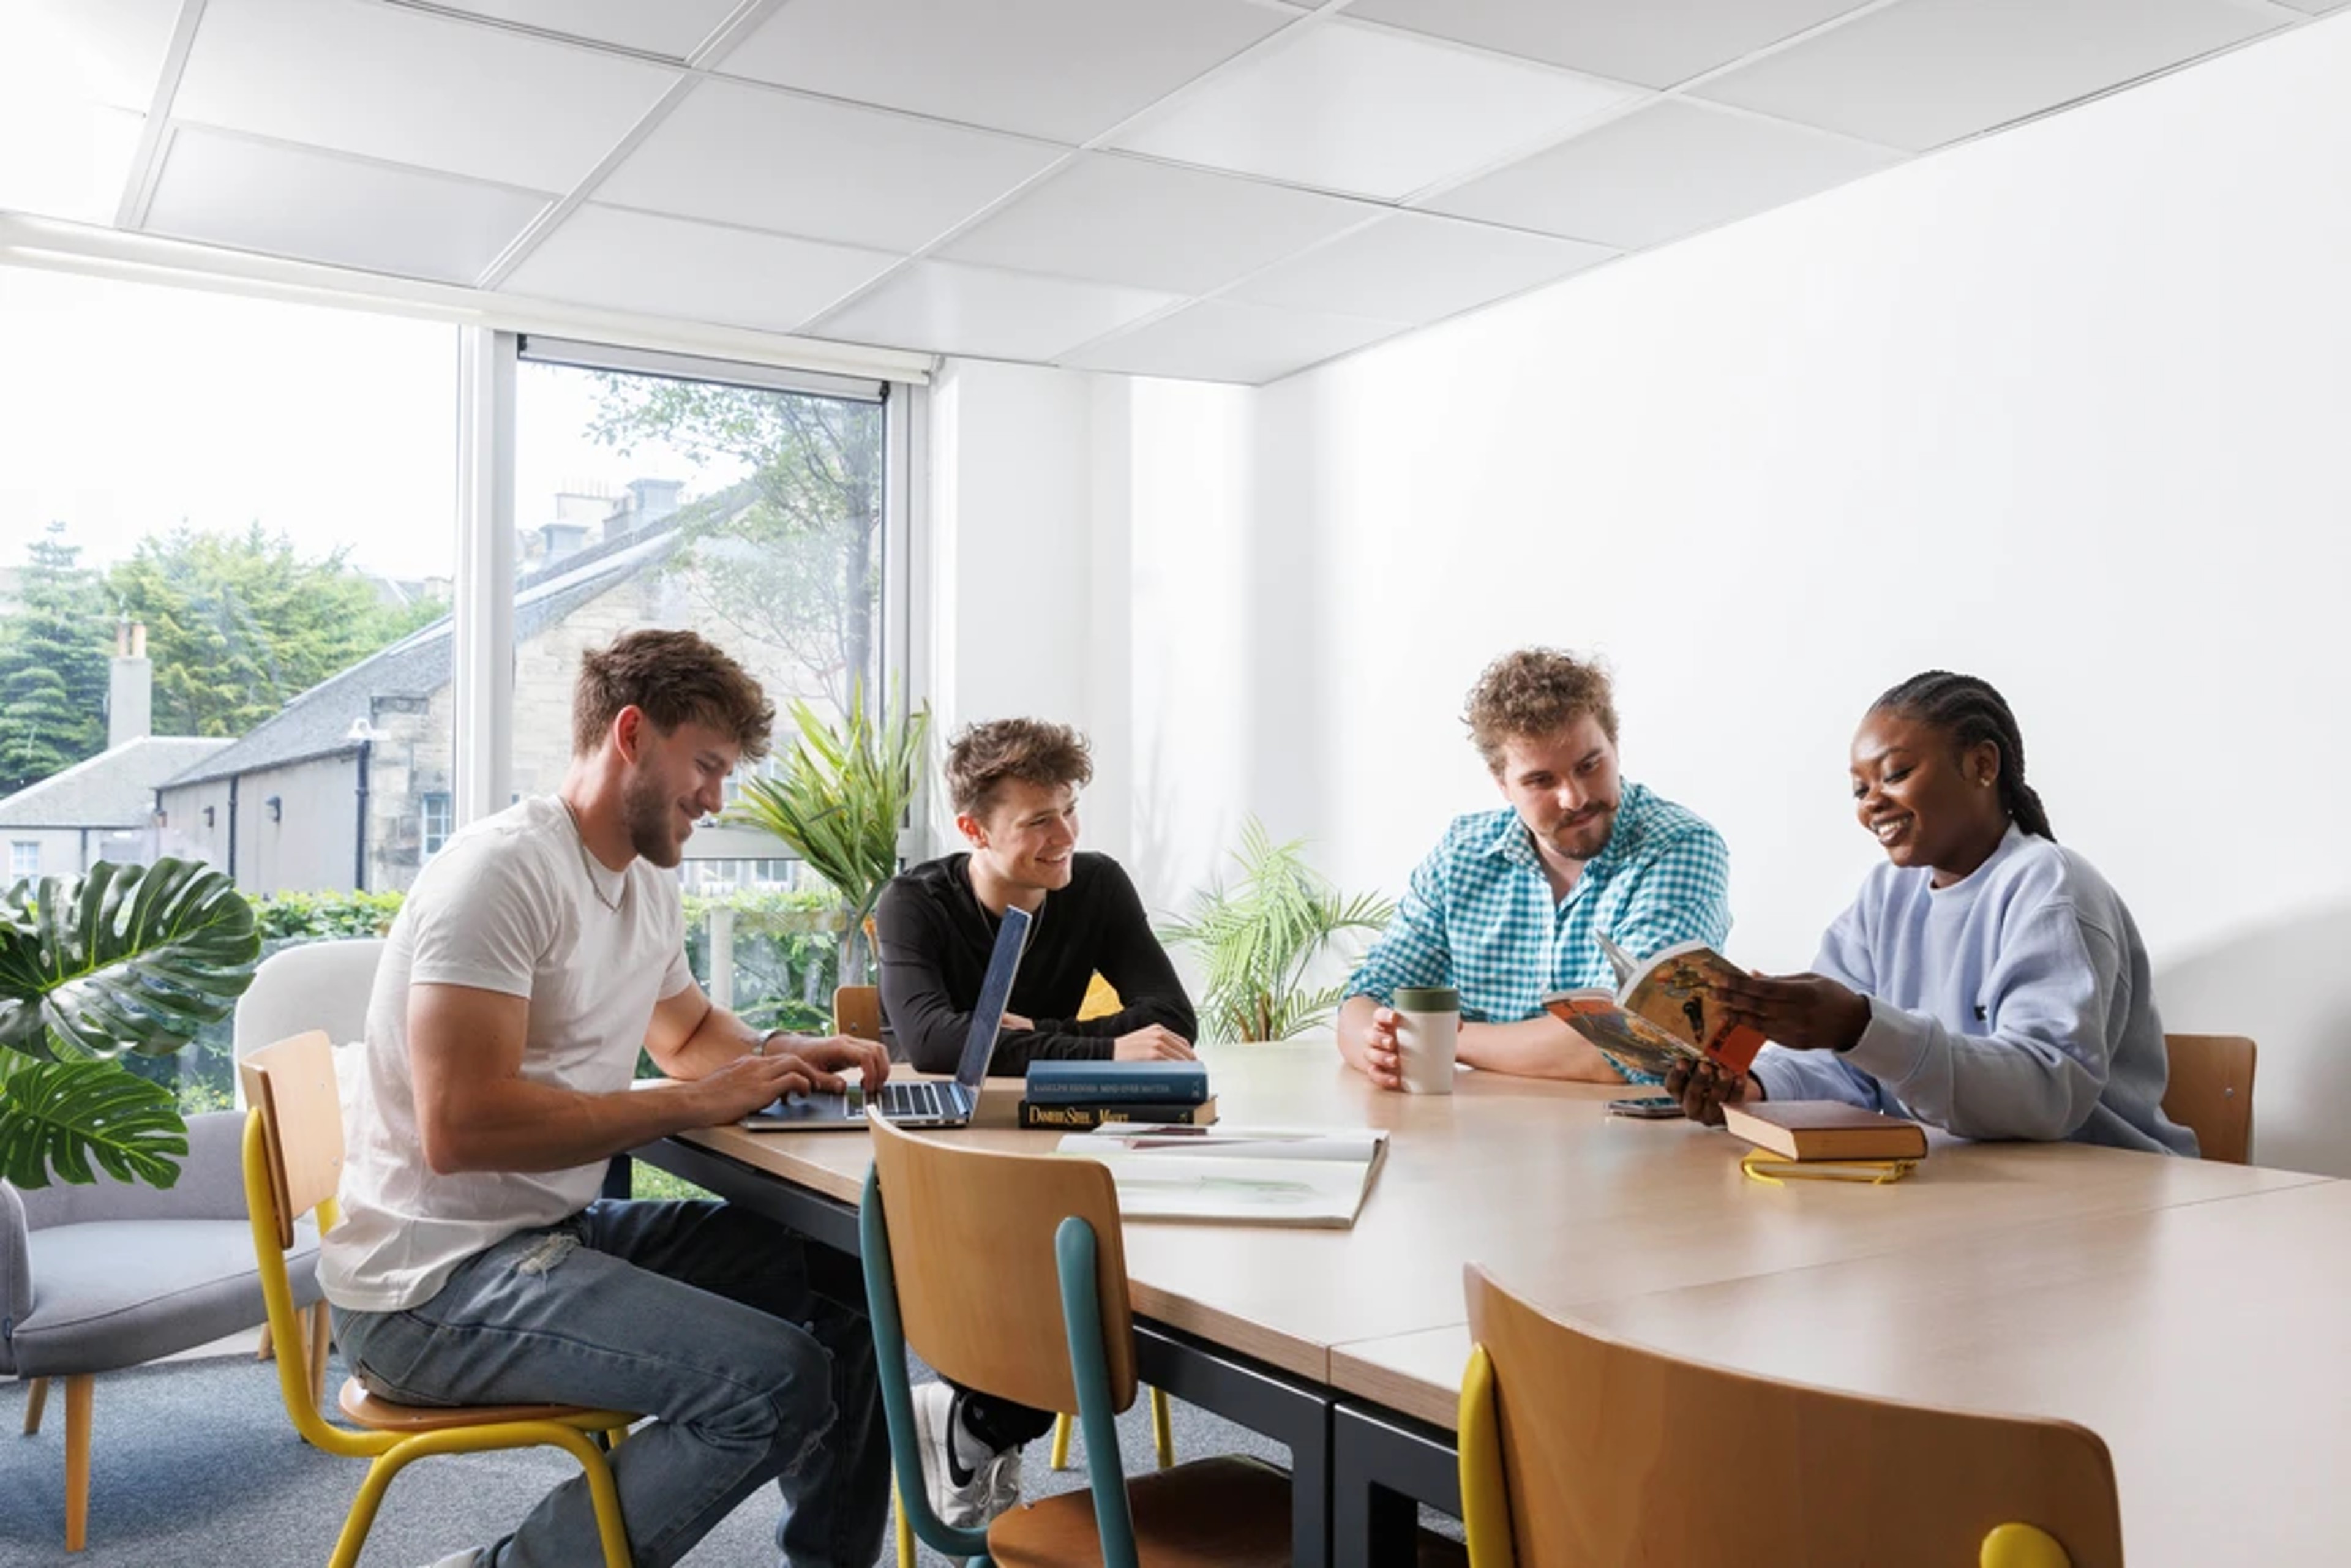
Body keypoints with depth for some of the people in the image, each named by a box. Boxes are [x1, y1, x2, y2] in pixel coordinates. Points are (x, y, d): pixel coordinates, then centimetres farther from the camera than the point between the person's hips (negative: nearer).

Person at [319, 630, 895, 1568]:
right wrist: (695, 1103, -21)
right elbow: (461, 1127, -27)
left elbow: (688, 1030, 30)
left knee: (855, 1282, 5)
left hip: (560, 1234, 10)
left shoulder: (648, 886, 11)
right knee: (780, 1379, -24)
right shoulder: (505, 870, -18)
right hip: (433, 1281, -9)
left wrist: (783, 1057, 8)